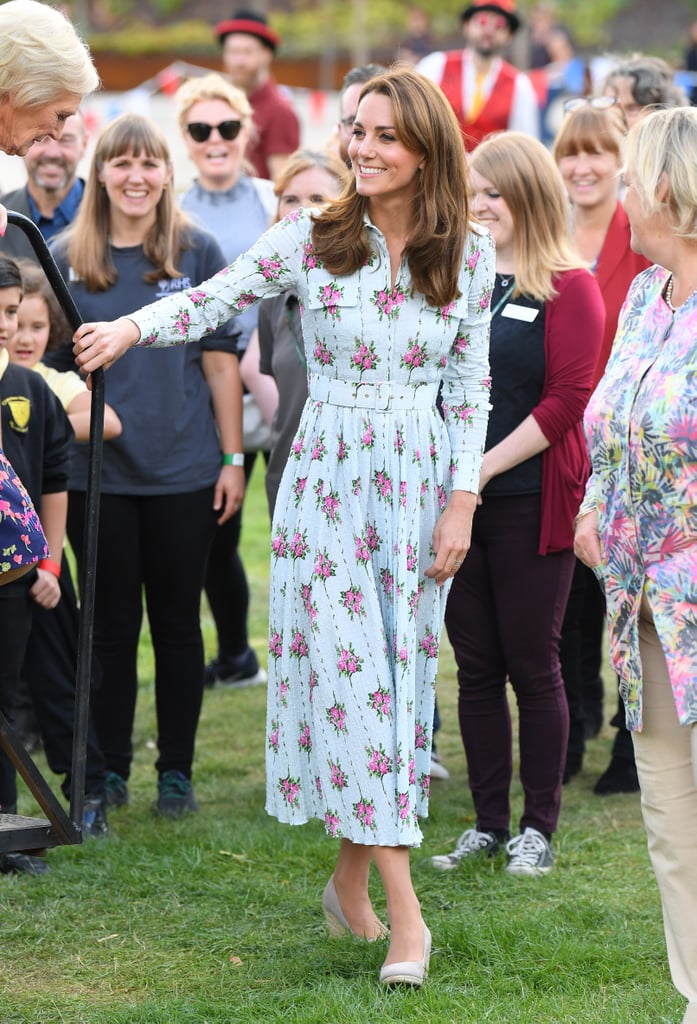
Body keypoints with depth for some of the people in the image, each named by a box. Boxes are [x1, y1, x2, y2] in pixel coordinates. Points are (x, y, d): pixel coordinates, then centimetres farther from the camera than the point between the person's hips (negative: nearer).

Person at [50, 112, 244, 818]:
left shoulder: (198, 252, 1)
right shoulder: (65, 258, 4)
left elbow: (220, 362, 2)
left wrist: (233, 457, -1)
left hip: (182, 471, -1)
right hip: (95, 471, 1)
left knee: (177, 622, 6)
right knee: (111, 622, 7)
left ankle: (177, 771, 16)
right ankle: (110, 767, 18)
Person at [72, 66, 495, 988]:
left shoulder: (468, 254, 2)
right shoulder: (311, 239, -3)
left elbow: (470, 386, 5)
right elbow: (213, 300, -3)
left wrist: (461, 501, 0)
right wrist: (132, 326, -22)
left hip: (419, 479, 2)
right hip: (328, 478, -2)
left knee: (400, 673, 5)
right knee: (349, 674, -8)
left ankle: (351, 876, 20)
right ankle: (404, 911, -8)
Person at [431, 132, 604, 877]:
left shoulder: (569, 287, -5)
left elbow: (567, 397, -11)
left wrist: (484, 468, -15)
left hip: (530, 502, -5)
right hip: (455, 503, 5)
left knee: (531, 665, 2)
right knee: (475, 666, 8)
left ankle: (538, 827, 12)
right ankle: (488, 823, 17)